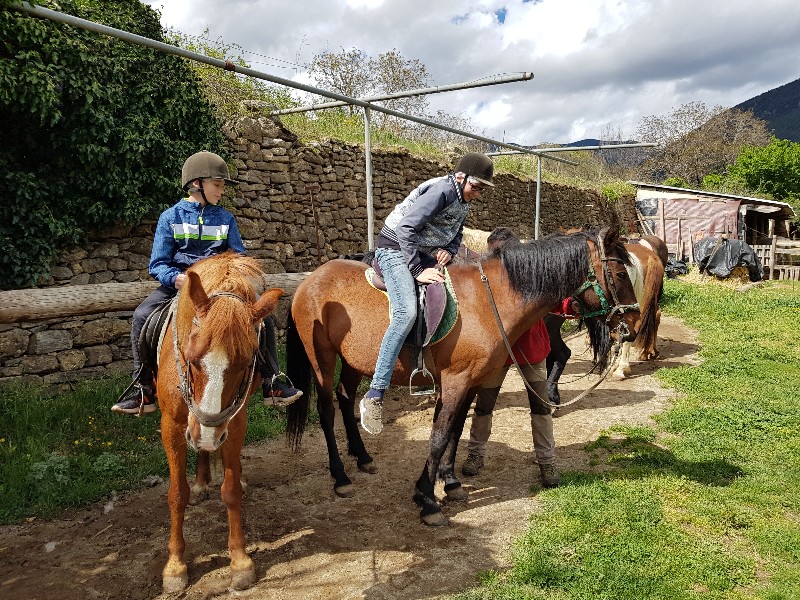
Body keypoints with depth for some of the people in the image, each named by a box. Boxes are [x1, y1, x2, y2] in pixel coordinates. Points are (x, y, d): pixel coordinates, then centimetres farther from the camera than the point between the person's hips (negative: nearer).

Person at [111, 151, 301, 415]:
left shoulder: (225, 218, 10)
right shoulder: (171, 217, 3)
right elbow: (158, 264, -1)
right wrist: (176, 278, -23)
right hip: (178, 282, -1)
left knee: (263, 316, -16)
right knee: (142, 315, -26)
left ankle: (271, 382, -2)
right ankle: (142, 390, -13)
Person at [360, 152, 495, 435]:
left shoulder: (463, 200, 9)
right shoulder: (441, 190, -20)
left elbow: (456, 235, 20)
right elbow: (405, 229, -26)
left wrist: (449, 250, -3)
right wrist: (418, 272, -25)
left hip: (425, 253, 10)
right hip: (395, 249, -10)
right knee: (407, 312, -31)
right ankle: (374, 396, -29)